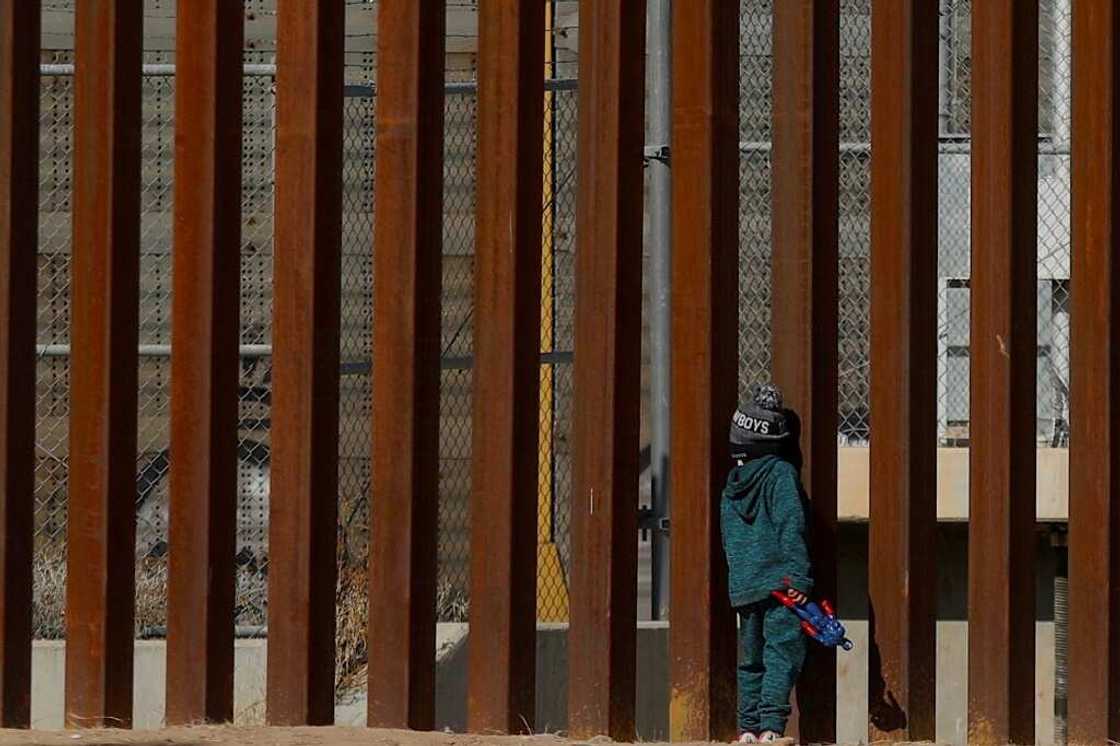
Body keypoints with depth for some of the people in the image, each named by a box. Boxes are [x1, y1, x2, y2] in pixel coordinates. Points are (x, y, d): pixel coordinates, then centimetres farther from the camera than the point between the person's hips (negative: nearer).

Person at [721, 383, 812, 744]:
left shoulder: (732, 482, 14)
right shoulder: (781, 472, -6)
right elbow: (791, 528, -14)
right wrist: (799, 577, -16)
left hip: (742, 585, 6)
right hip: (778, 580, -6)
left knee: (751, 658, 13)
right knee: (782, 651, -7)